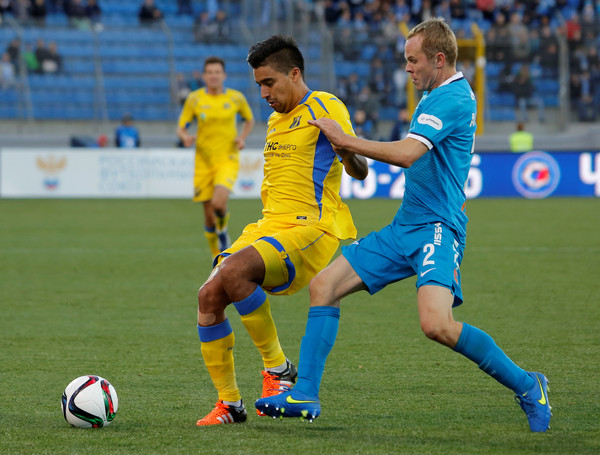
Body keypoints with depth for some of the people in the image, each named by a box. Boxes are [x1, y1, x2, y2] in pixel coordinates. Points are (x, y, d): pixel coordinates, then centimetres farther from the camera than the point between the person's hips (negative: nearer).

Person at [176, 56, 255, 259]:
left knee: (219, 203, -27)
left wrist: (242, 138, -2)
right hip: (204, 163, 1)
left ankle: (223, 229, 7)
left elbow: (249, 120, 17)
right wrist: (186, 137, -20)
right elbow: (181, 128, 4)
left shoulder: (236, 98, 0)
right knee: (209, 215, 3)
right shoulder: (194, 99, -1)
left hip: (228, 160, -1)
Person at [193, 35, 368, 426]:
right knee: (209, 295, -9)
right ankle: (230, 404, 2)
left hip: (313, 230, -9)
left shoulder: (324, 107, -5)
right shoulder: (277, 119, 22)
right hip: (271, 226, 9)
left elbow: (359, 171, -14)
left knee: (233, 271, -32)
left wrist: (346, 150, -34)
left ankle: (279, 368, -15)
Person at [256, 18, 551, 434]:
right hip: (405, 227, 10)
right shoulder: (436, 97, 17)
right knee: (323, 286, 4)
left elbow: (407, 154, -27)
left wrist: (346, 141, -15)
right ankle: (305, 396, 6)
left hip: (436, 228, -10)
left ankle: (526, 386, -10)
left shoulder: (452, 99, -16)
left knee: (436, 324, -29)